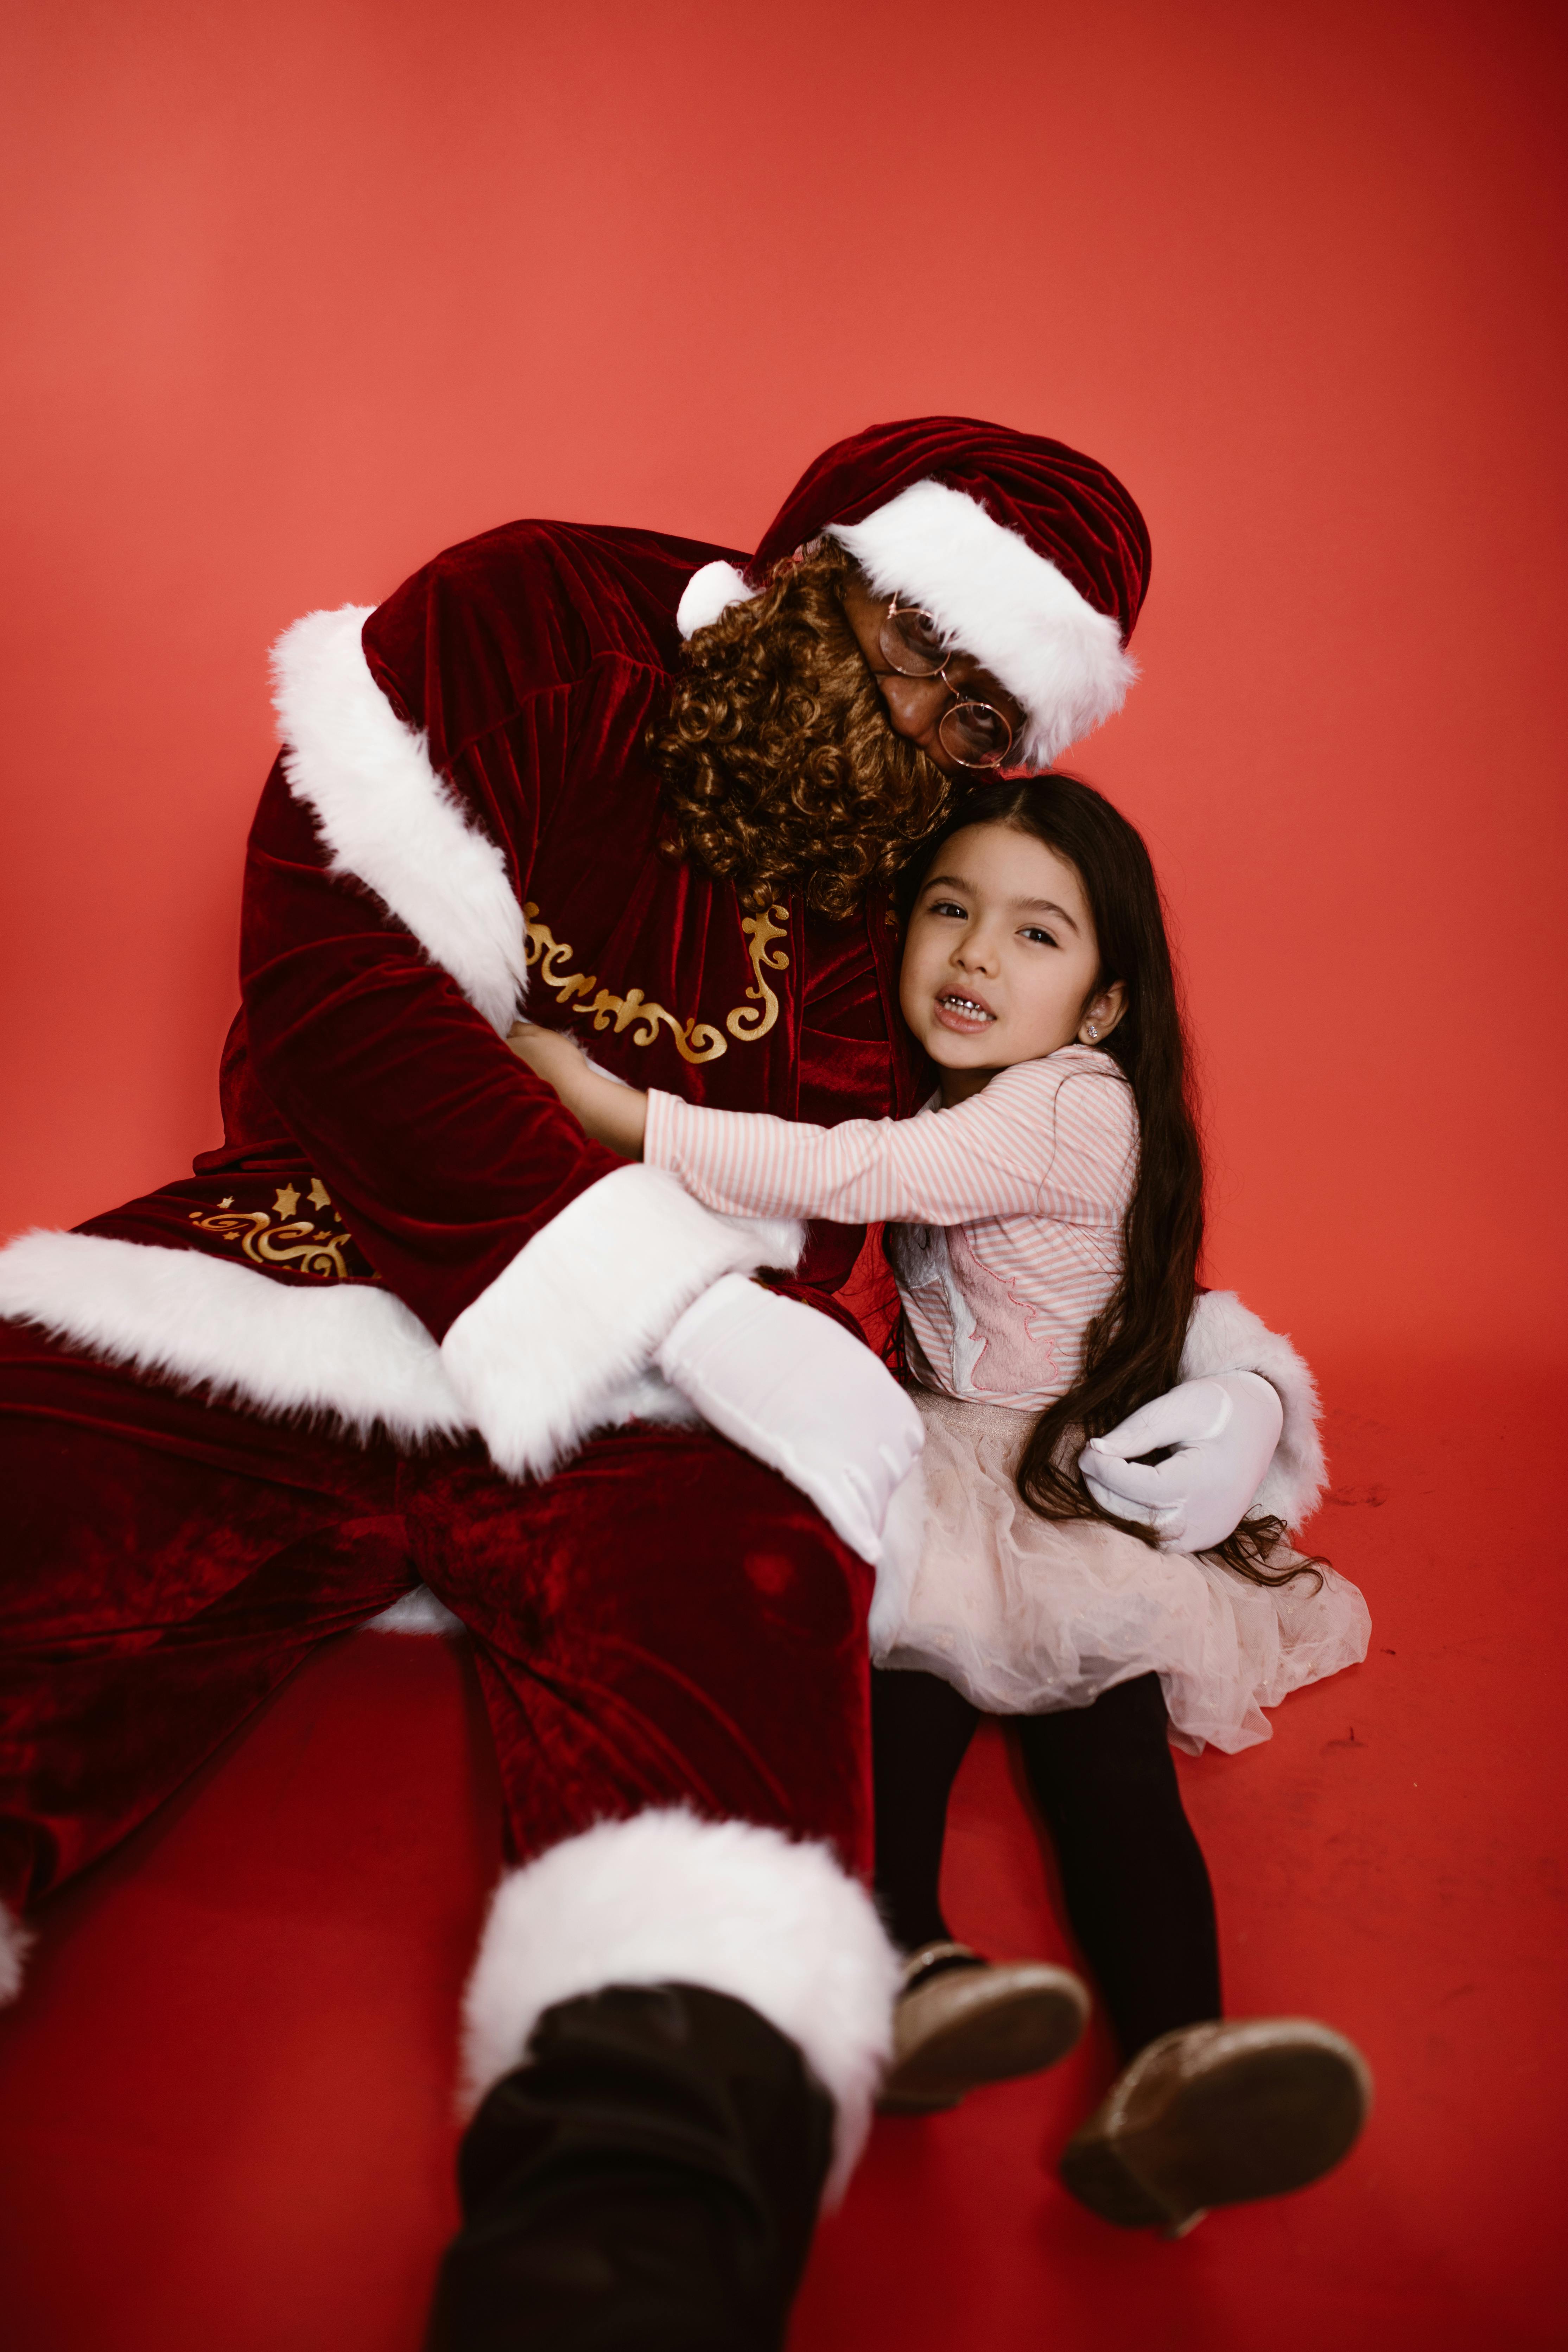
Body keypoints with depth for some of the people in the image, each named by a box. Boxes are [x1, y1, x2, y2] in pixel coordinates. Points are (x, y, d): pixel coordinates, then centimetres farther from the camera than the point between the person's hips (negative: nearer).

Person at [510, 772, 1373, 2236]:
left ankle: (1173, 2061, -41)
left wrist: (621, 1114, -23)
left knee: (1105, 1733, -26)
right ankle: (907, 1967, -40)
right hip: (939, 1464, 5)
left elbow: (859, 1177, -23)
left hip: (1081, 1484, -5)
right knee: (905, 1656, -25)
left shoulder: (1082, 1104, -12)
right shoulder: (940, 1104, 13)